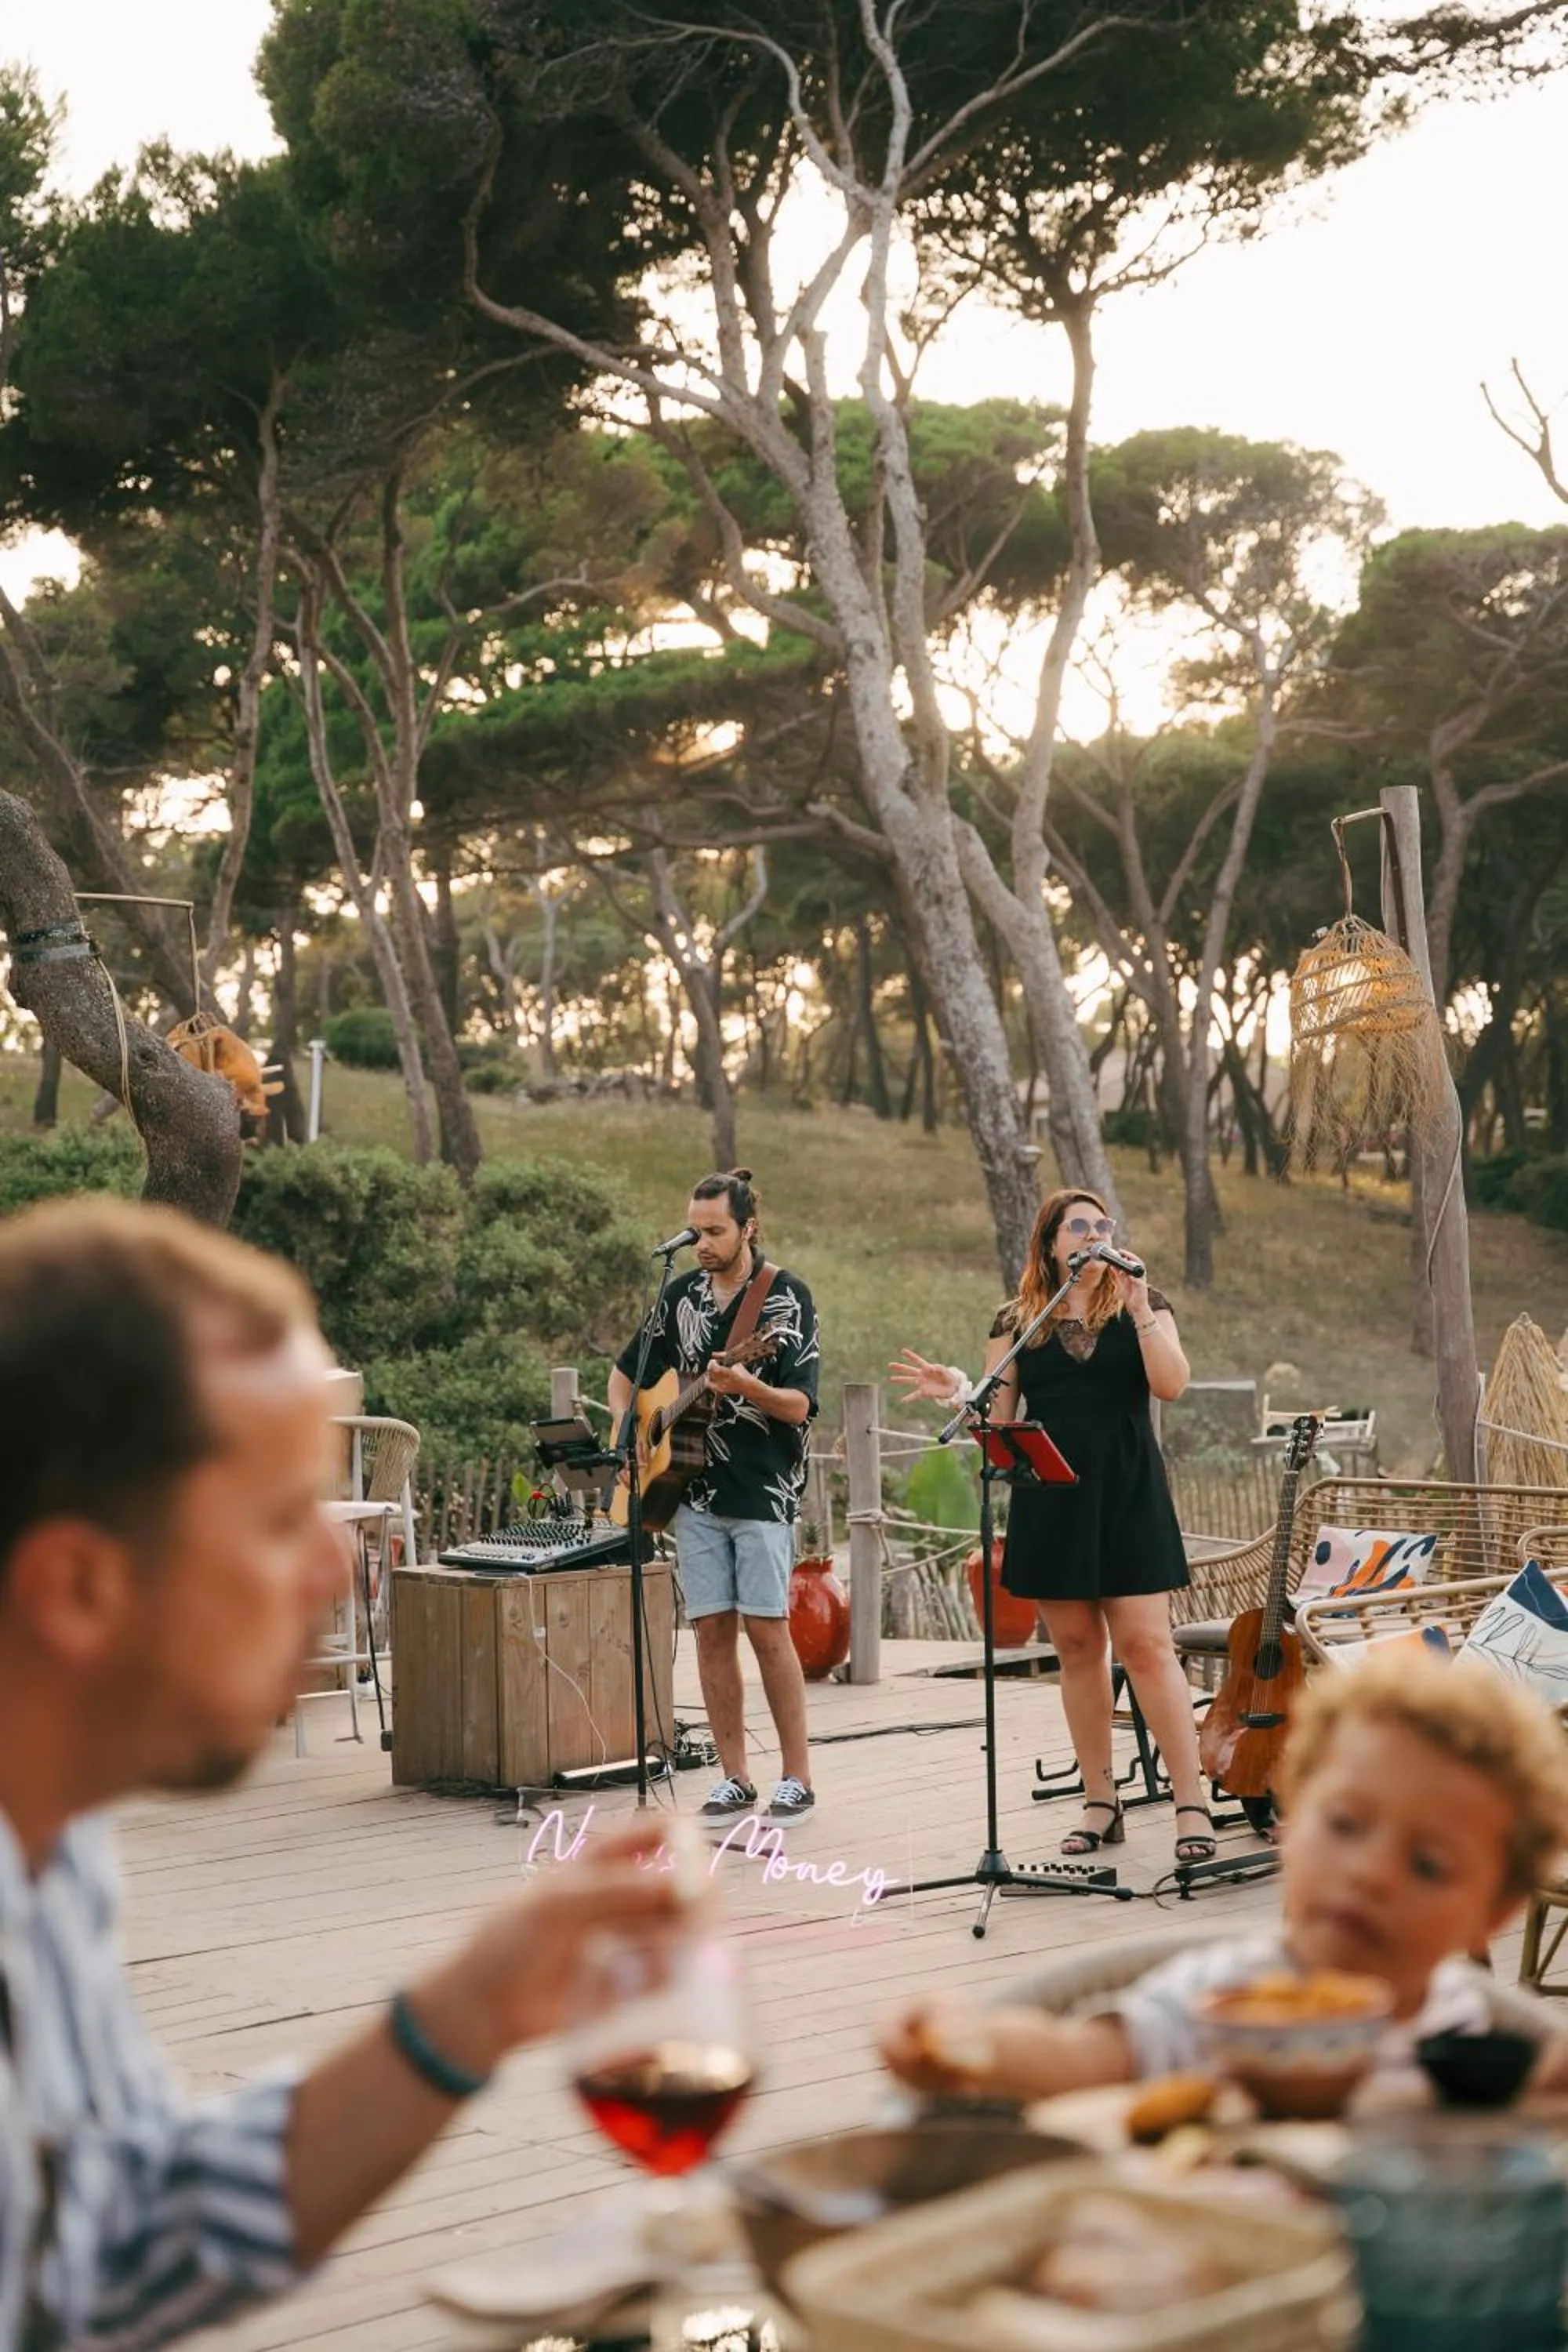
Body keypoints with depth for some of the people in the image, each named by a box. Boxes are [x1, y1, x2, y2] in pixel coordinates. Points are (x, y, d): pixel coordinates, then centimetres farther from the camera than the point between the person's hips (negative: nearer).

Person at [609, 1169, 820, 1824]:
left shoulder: (786, 1297, -6)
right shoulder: (682, 1295, 8)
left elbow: (798, 1406, -13)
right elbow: (625, 1373, 20)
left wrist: (748, 1387, -32)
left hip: (762, 1488, -5)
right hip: (695, 1489, 5)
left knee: (766, 1627, -7)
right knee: (711, 1628, 3)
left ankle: (797, 1777, 4)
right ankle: (735, 1780, 12)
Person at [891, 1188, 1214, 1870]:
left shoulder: (1143, 1305, 6)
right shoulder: (1018, 1321, 8)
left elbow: (1171, 1384, -10)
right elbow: (998, 1417, 8)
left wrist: (1139, 1310, -17)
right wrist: (955, 1392, -10)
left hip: (1127, 1496, -2)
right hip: (1049, 1503, 2)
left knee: (1146, 1645, -9)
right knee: (1077, 1649, 6)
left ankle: (1191, 1803, -6)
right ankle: (1100, 1802, 15)